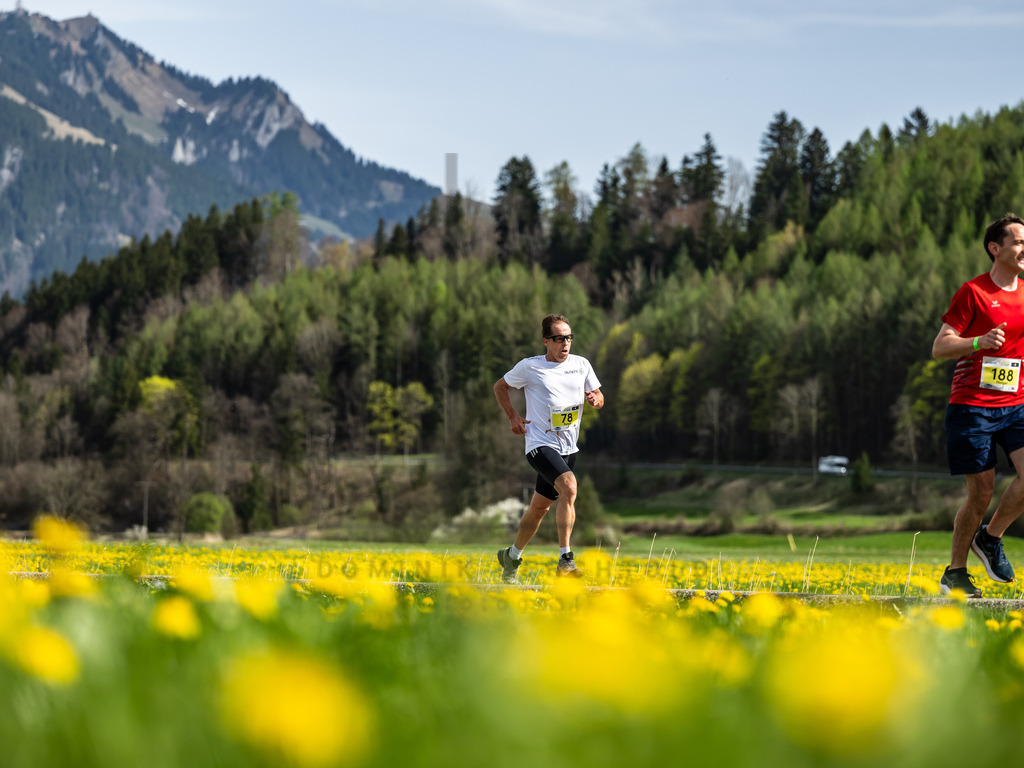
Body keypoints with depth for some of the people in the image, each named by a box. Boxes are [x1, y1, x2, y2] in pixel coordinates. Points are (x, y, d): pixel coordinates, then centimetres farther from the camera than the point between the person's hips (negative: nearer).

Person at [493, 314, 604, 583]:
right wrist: (512, 417, 2)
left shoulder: (581, 365, 6)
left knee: (539, 508, 13)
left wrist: (595, 398, -7)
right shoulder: (529, 367, -4)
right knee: (569, 486, -30)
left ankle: (511, 557, 34)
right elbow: (500, 386, 12)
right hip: (540, 443, -5)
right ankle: (565, 559, -30)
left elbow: (599, 397, 16)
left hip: (568, 447, 5)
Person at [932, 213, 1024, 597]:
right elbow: (939, 346, -6)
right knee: (982, 490, -4)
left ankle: (990, 537, 10)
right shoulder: (973, 292, -5)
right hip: (971, 405, -5)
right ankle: (955, 573, 13)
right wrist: (979, 342, -22)